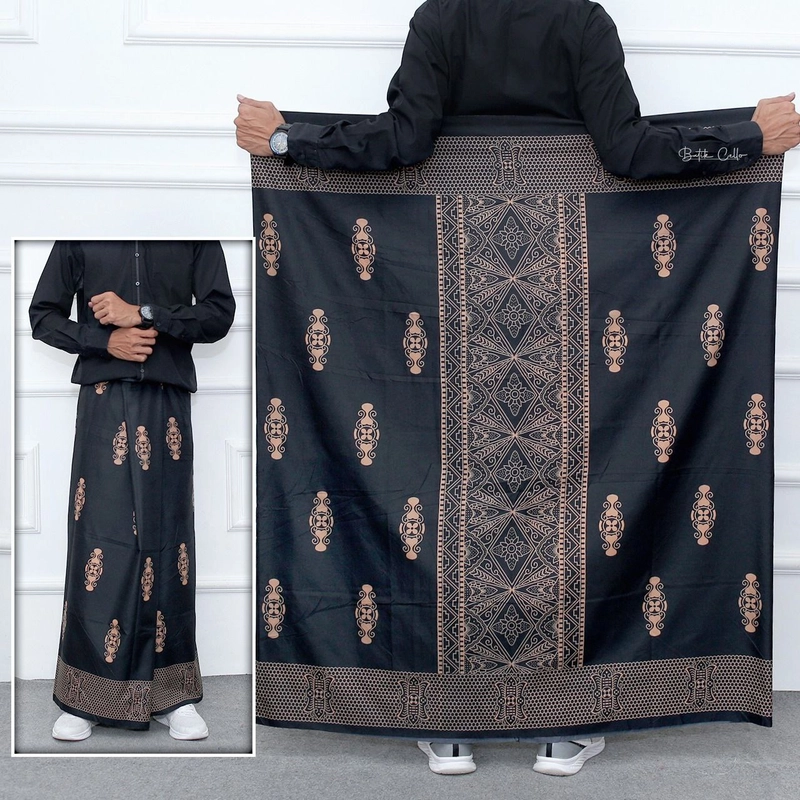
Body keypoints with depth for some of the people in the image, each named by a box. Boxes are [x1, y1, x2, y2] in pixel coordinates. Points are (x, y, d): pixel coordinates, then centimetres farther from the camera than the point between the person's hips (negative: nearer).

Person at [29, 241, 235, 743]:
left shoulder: (197, 238, 7)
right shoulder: (79, 238, 9)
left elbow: (220, 312, 1)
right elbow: (43, 315, 9)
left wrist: (144, 315, -11)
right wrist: (103, 340, -9)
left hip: (168, 401, 0)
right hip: (104, 400, 0)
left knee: (169, 536, 1)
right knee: (99, 537, -3)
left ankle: (171, 693, 10)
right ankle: (85, 696, 8)